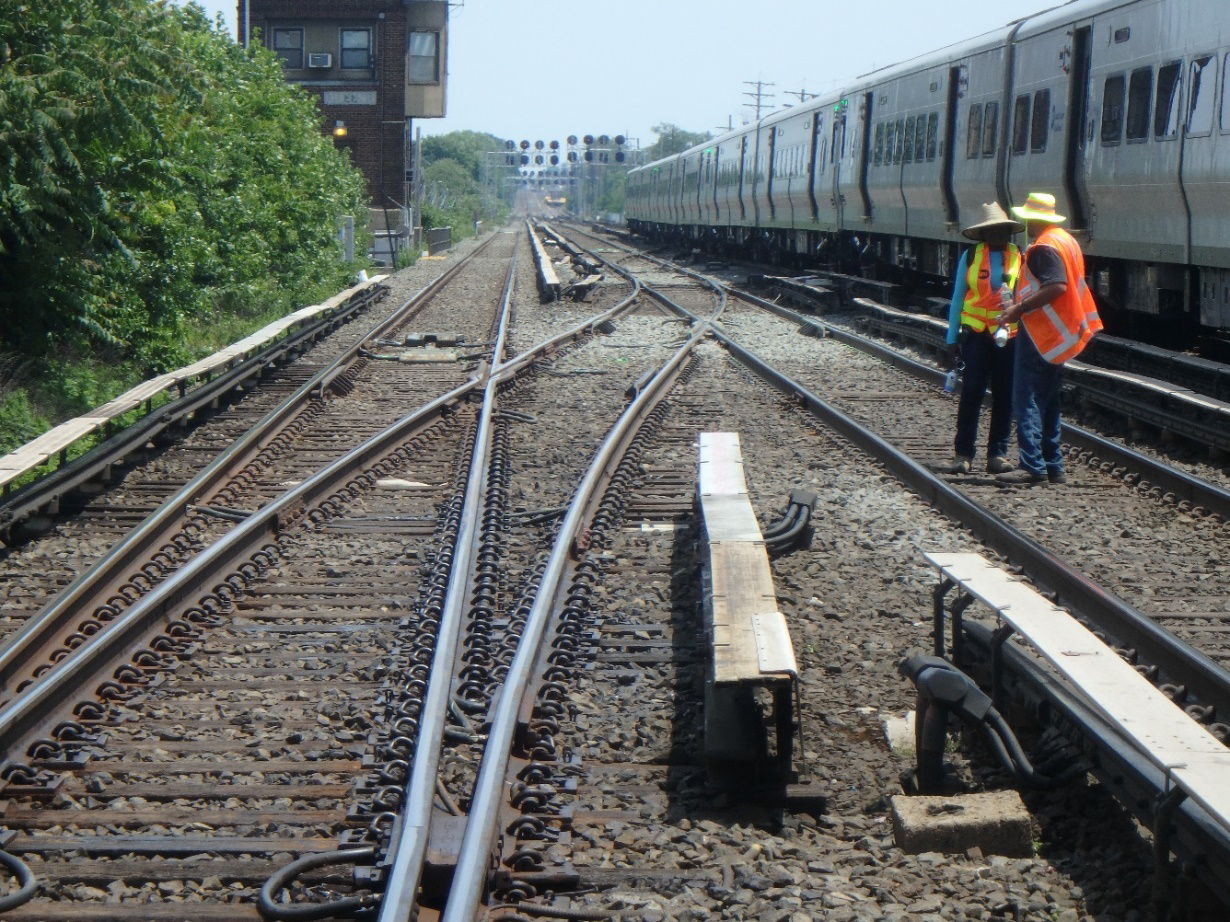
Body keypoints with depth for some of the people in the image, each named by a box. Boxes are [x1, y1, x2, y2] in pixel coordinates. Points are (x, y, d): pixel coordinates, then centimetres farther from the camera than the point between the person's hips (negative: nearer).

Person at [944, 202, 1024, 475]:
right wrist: (952, 339, 5)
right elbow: (958, 298, 8)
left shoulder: (1021, 258, 6)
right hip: (976, 333, -1)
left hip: (1010, 336, 1)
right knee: (971, 392, -6)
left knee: (1004, 396, 4)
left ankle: (998, 453, 11)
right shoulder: (970, 257, 5)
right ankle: (963, 453, 0)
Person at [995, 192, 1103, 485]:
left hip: (1039, 331, -10)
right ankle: (1053, 466, 17)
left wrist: (1019, 309, -23)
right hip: (1056, 334, 10)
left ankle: (1032, 465, -16)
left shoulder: (1045, 247, -15)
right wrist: (1021, 302, 19)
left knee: (1026, 399, -11)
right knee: (1047, 400, 14)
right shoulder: (1066, 240, 16)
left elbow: (1056, 287, -27)